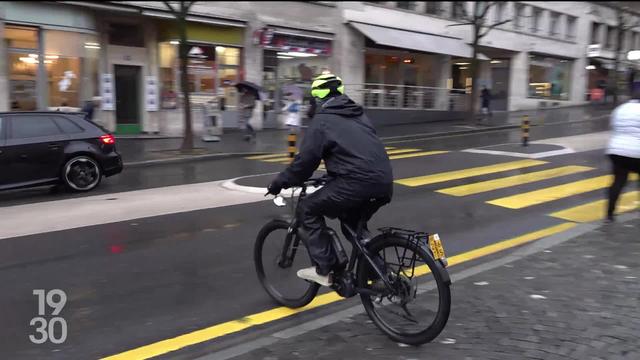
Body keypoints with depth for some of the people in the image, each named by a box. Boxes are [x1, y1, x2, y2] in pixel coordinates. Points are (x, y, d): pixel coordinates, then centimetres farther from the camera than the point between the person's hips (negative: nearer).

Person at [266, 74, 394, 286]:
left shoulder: (322, 121, 1)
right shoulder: (358, 115, 25)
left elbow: (305, 160, -3)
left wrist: (280, 182, 11)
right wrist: (331, 177, 43)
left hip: (359, 182, -8)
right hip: (383, 182, 8)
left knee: (308, 210, 8)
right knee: (353, 224, 30)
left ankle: (324, 270, 6)